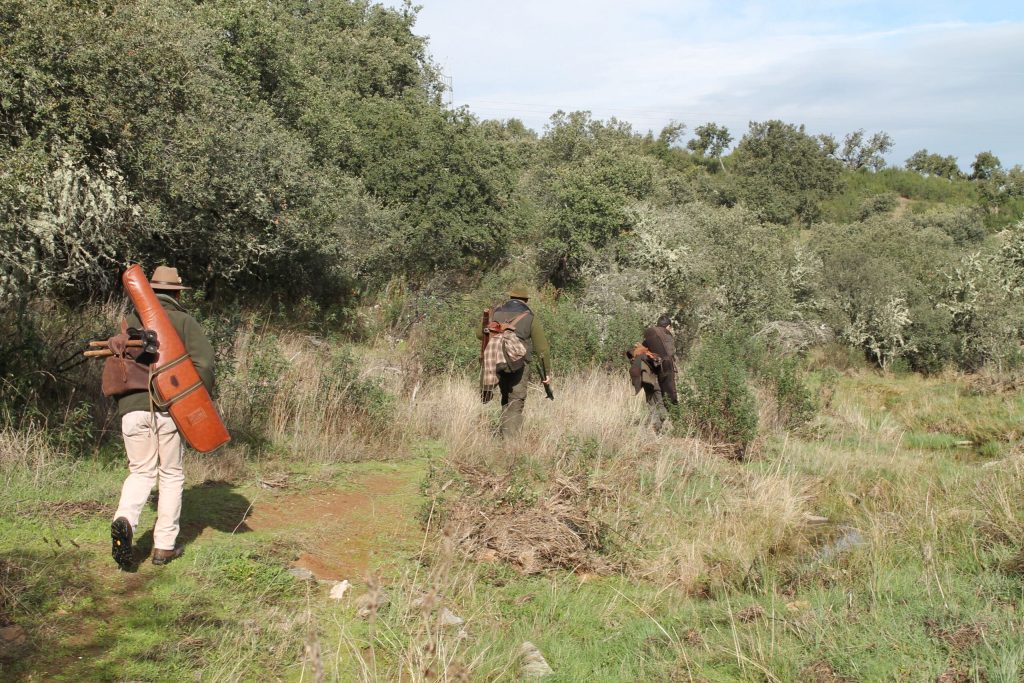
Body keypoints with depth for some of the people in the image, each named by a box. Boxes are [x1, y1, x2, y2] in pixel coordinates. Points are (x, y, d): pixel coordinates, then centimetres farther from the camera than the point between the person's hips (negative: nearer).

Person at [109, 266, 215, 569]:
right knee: (171, 476, 11)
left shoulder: (131, 320, 13)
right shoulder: (184, 321, 5)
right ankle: (164, 546, 13)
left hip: (133, 408, 2)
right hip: (171, 408, -2)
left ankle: (124, 521, -11)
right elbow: (203, 362, -7)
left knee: (141, 472, 16)